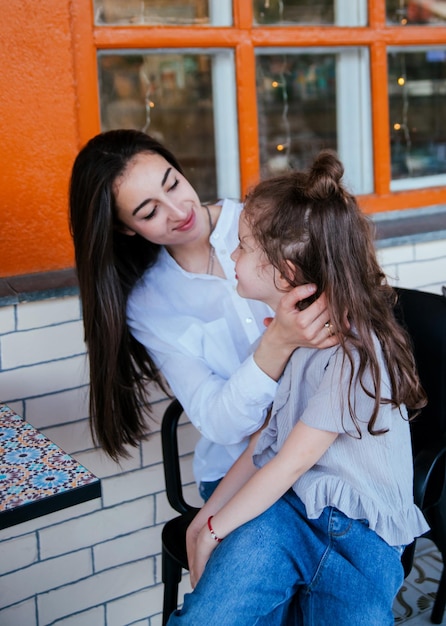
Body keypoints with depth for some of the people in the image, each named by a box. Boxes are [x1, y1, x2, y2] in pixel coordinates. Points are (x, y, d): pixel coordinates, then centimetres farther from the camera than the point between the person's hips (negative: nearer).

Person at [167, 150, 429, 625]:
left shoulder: (354, 351, -18)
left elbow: (292, 462, -14)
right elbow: (267, 438, 9)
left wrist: (214, 529, -4)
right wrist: (205, 517, 4)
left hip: (358, 531, -4)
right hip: (280, 503, 4)